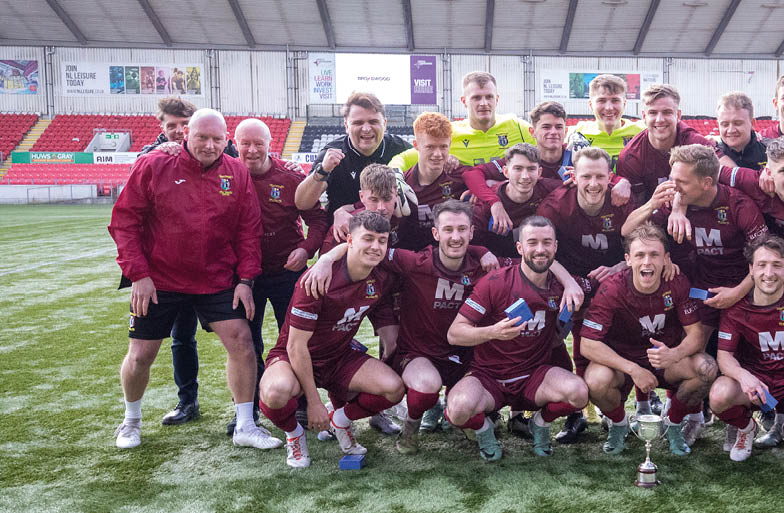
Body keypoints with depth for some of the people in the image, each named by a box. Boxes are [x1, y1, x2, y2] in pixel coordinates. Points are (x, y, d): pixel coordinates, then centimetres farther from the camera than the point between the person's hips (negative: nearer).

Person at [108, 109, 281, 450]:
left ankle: (245, 427, 9)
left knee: (241, 341, -6)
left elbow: (248, 230, 2)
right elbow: (124, 221, -6)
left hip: (217, 280, 2)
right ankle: (131, 421, 34)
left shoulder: (237, 173, -1)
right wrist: (138, 274, -12)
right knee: (140, 356, 6)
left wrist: (246, 279, -4)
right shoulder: (153, 167, -8)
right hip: (157, 282, -1)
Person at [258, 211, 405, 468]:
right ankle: (294, 433, -1)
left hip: (340, 357, 5)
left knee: (394, 388, -19)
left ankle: (339, 420, 11)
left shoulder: (383, 279, -7)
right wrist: (314, 403, -20)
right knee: (277, 391, -39)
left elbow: (382, 318, 15)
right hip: (294, 357, -5)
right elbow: (296, 345, -21)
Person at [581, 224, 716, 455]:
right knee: (596, 381, -34)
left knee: (707, 368, -27)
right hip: (621, 360, -2)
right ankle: (618, 423, 4)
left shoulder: (678, 284, -13)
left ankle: (673, 423, 4)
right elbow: (588, 344, -24)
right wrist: (633, 369, -34)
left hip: (666, 359, 2)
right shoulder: (611, 290, -21)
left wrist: (674, 354, -35)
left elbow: (696, 334, -11)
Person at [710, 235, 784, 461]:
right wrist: (742, 375, -34)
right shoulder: (736, 307, -8)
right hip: (754, 379, 0)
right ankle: (745, 427, 5)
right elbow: (724, 355, -11)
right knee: (720, 394, -32)